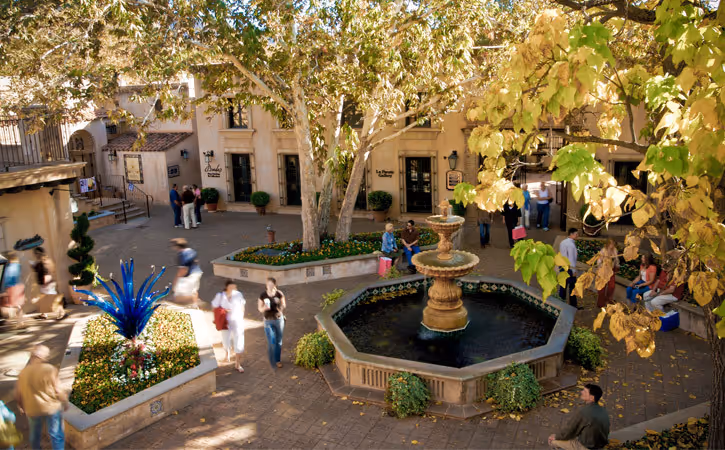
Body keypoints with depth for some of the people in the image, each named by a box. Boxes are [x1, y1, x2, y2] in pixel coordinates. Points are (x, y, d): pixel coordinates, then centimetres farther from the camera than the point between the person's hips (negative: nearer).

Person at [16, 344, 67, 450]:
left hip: (32, 409, 4)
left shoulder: (23, 373, -4)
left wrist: (21, 407, 23)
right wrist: (65, 402, 1)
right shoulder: (49, 369, -19)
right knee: (56, 434, 9)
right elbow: (58, 390, -15)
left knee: (35, 434, 26)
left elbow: (18, 394, 5)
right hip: (52, 407, -4)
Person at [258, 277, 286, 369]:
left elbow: (284, 306, 2)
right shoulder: (263, 295, -9)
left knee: (278, 341, 12)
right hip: (268, 321, -1)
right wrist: (265, 308, -22)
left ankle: (278, 360, 32)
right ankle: (273, 363, 5)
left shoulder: (279, 294, -9)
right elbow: (260, 308, -1)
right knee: (271, 343, -8)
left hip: (279, 319, 1)